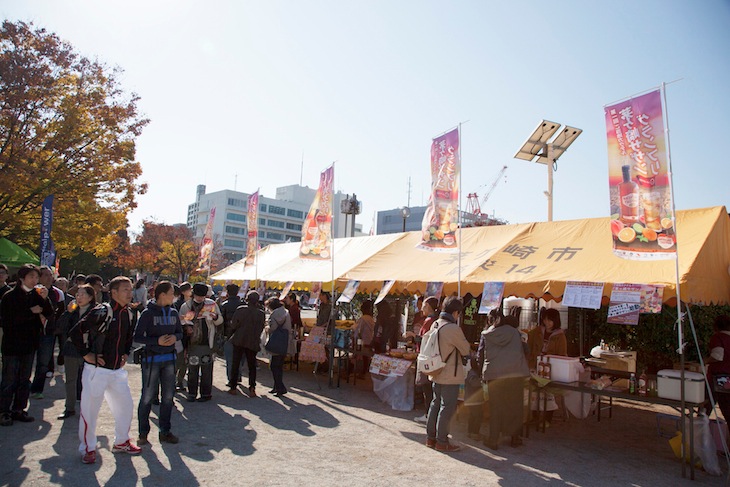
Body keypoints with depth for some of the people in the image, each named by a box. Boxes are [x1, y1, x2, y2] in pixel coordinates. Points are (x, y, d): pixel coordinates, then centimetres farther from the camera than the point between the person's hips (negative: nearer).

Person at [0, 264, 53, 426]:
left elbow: (50, 315, 1)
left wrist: (45, 299, -13)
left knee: (24, 379, 11)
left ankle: (18, 409, 21)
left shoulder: (37, 295, 5)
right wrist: (31, 311, -14)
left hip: (29, 344, 5)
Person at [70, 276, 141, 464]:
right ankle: (87, 448, 22)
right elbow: (75, 332, -17)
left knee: (126, 405, 13)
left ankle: (121, 442, 31)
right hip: (97, 370, -7)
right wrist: (86, 354, -14)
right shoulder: (101, 312, -17)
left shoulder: (128, 314, 6)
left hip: (118, 371, 7)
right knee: (90, 409, 3)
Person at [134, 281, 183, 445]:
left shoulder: (173, 312, 7)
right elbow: (137, 336, -11)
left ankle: (165, 431, 22)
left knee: (168, 396, 10)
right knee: (148, 396, 0)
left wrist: (175, 337, -7)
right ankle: (143, 433, 16)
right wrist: (157, 341, -21)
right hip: (152, 359, -5)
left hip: (169, 358, 5)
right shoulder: (148, 313, -9)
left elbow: (180, 332, 15)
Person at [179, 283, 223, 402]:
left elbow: (220, 321, 6)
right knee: (192, 368, 9)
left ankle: (206, 393, 13)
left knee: (206, 369, 2)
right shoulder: (186, 306, 5)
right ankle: (192, 392, 22)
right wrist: (186, 327, -9)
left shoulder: (211, 304, 2)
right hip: (192, 342, 2)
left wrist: (215, 317, -16)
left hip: (206, 342, -2)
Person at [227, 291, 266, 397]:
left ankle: (233, 387, 16)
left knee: (235, 364, 13)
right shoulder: (261, 313, -7)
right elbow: (261, 329, 0)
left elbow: (233, 325, -7)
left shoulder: (240, 309, -9)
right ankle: (252, 388, -1)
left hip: (239, 340, 0)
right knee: (252, 366, 10)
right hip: (253, 342, 0)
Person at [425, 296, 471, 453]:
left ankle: (431, 437, 25)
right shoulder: (453, 328, -22)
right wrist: (468, 351, 11)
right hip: (450, 375, -8)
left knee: (435, 404, 16)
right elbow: (466, 350, -10)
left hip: (436, 373, 8)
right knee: (447, 408, 2)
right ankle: (442, 441, 10)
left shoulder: (435, 325, 3)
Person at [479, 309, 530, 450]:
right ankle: (515, 437, 25)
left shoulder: (486, 335, 5)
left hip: (494, 374, -2)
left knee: (495, 407, 7)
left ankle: (493, 440, 11)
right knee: (515, 406, 15)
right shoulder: (514, 332, 9)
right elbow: (524, 351, 13)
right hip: (517, 373, 2)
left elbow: (480, 356, 7)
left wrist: (483, 372, 20)